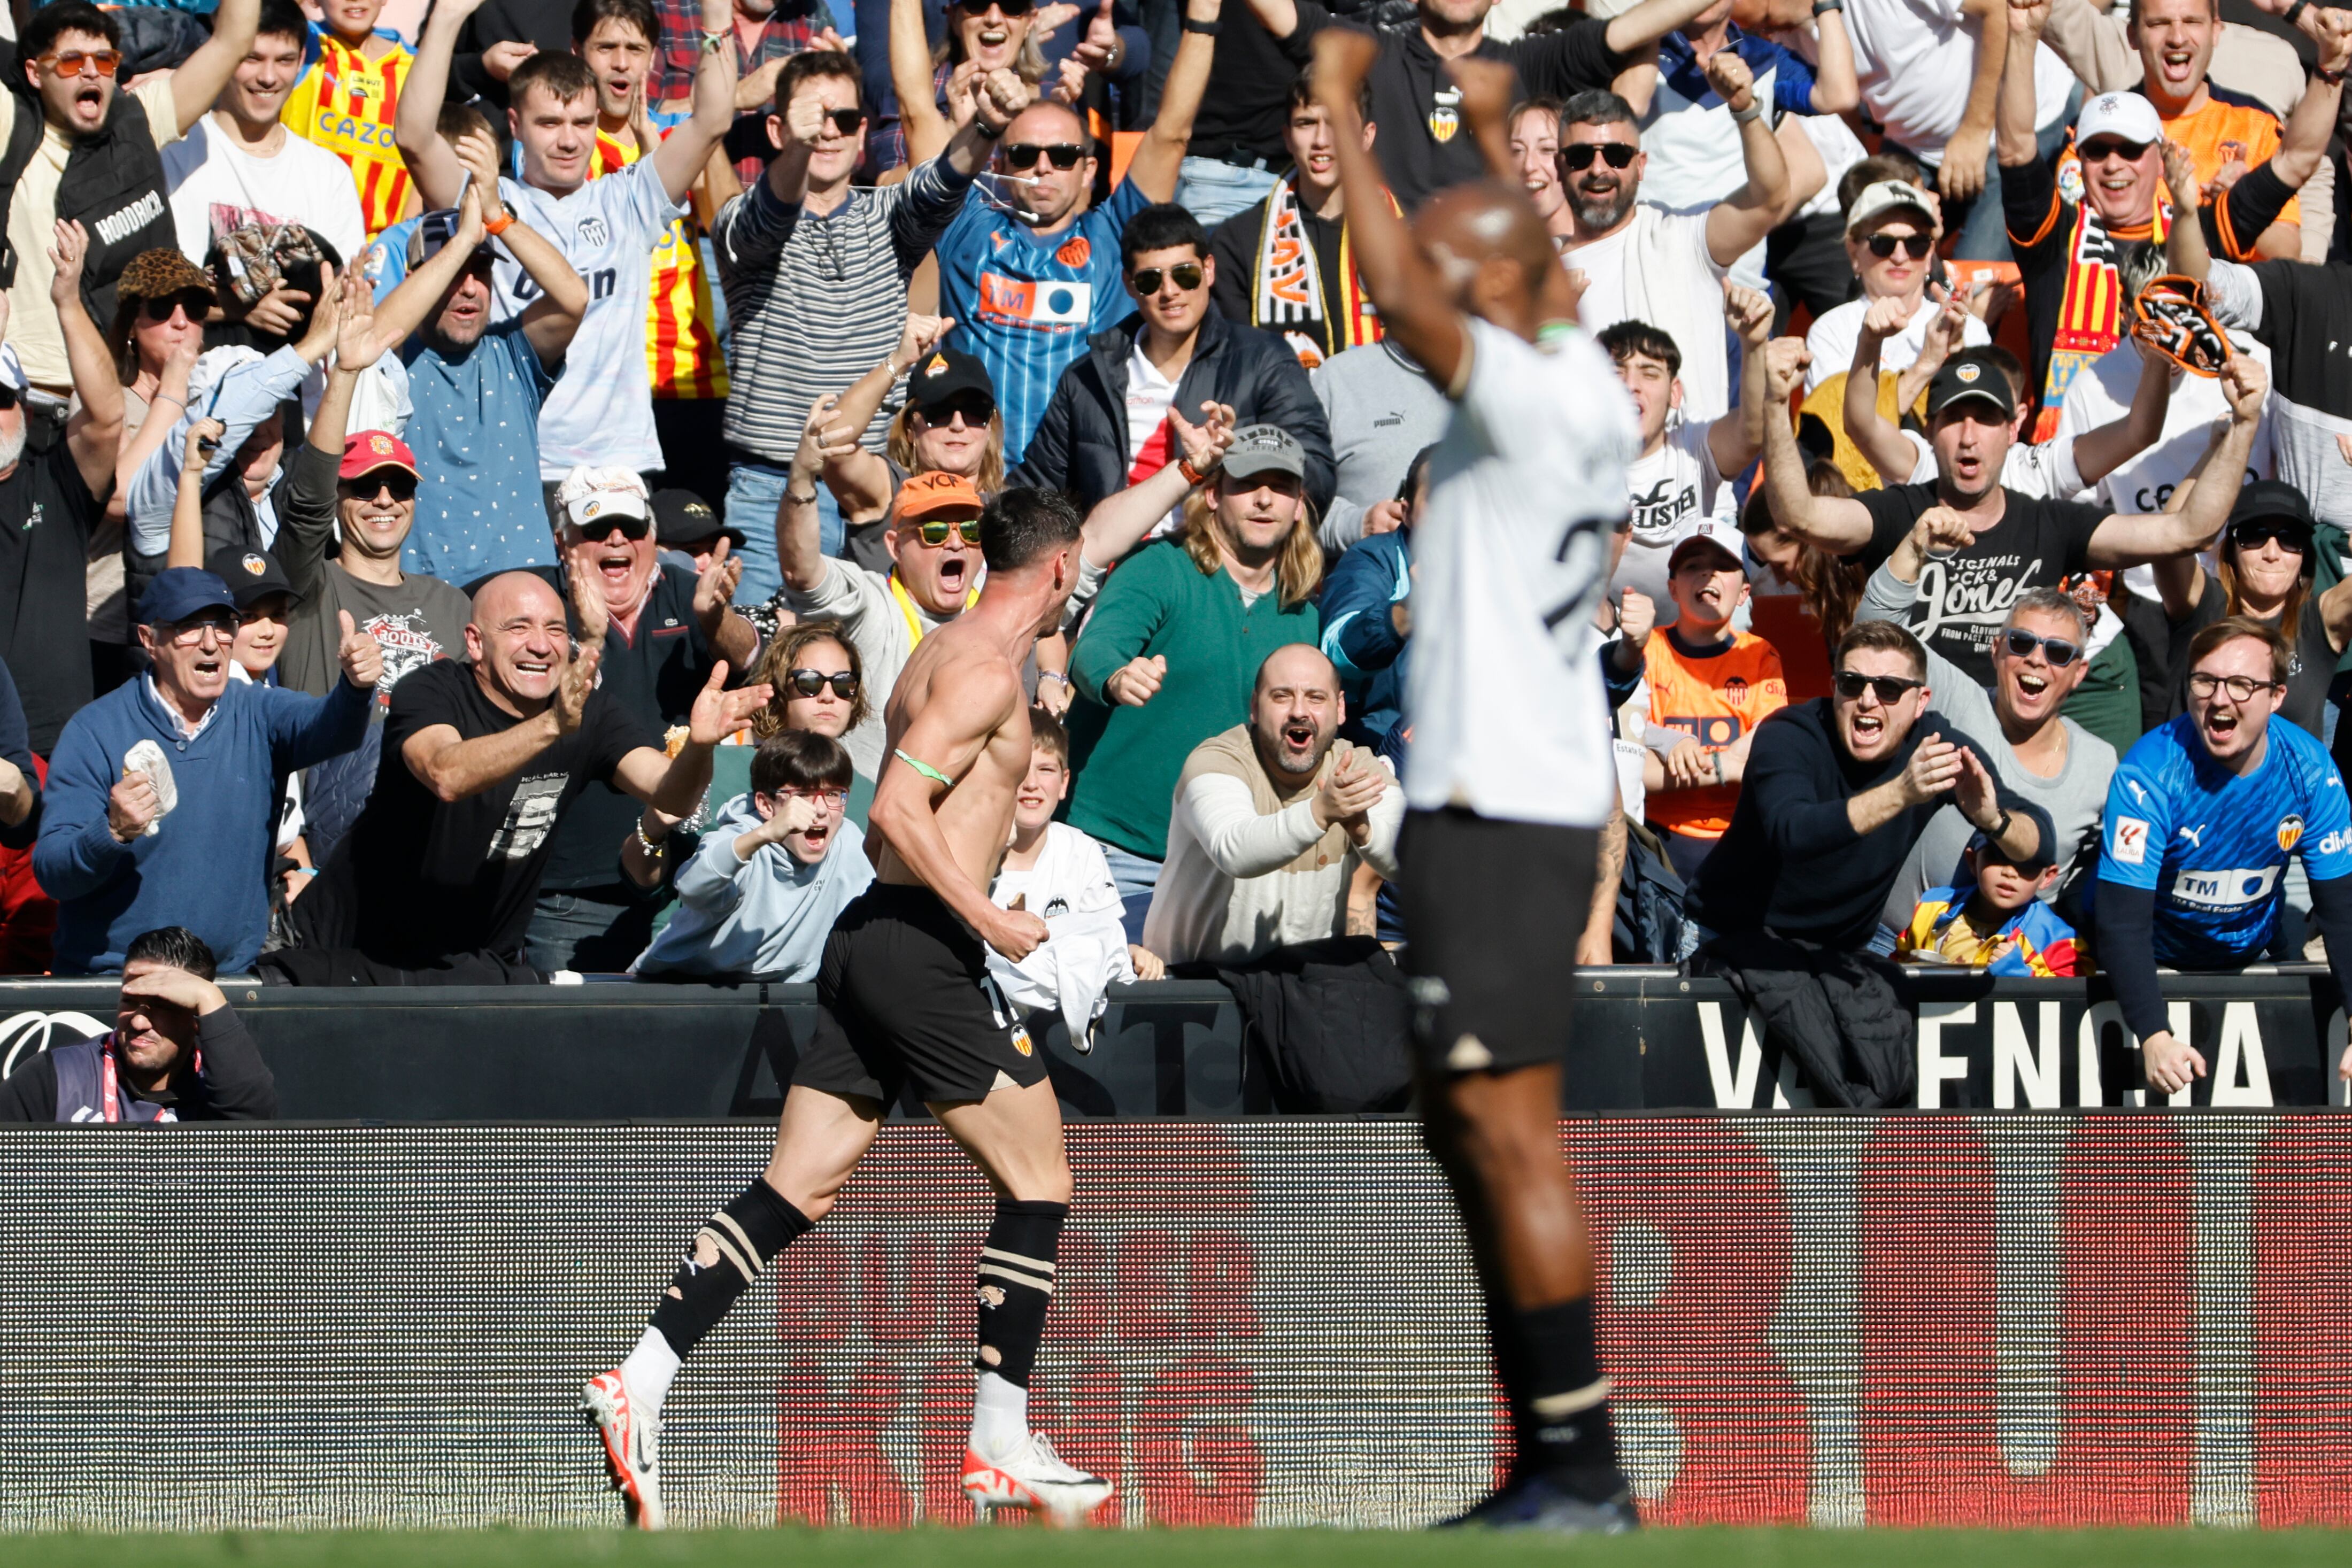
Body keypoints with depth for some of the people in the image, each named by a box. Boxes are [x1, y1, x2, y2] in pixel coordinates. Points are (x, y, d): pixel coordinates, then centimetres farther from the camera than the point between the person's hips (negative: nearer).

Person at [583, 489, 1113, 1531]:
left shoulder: (949, 650, 18)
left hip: (868, 937, 9)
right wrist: (989, 920, -21)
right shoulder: (985, 668, -12)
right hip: (924, 947, -9)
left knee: (794, 1193, 6)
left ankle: (641, 1384, -2)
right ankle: (1001, 1447, 2)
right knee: (1039, 1181, 1)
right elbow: (897, 809, -22)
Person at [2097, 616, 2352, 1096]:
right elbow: (2122, 921, -30)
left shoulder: (2309, 770, -15)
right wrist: (2155, 1037, -45)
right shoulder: (2150, 775, -26)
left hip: (2250, 955, 4)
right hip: (2157, 962, -4)